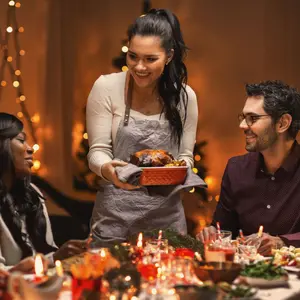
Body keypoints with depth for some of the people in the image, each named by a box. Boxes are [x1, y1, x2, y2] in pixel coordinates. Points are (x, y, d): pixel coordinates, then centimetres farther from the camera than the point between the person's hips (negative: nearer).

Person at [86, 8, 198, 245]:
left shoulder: (185, 96, 0)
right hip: (116, 213, -2)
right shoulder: (106, 87, -7)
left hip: (166, 214, 2)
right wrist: (107, 169, -29)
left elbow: (186, 156, 5)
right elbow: (98, 151, -7)